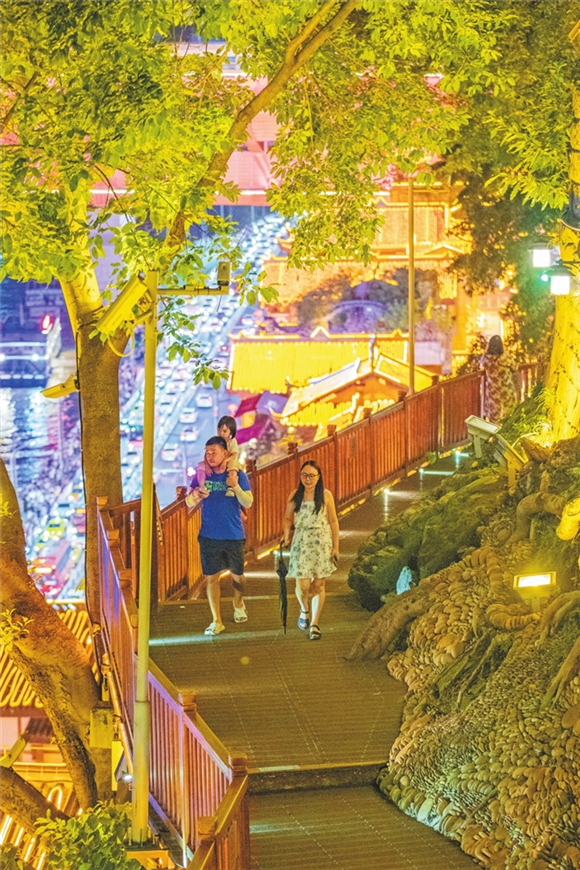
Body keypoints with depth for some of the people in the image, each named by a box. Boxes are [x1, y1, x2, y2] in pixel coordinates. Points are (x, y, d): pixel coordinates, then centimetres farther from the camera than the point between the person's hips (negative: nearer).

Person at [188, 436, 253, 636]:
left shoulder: (238, 475, -5)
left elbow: (248, 503, -13)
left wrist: (235, 486, -30)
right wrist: (195, 495, -21)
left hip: (233, 536, -1)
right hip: (209, 536, 1)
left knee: (237, 574, 13)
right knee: (212, 577, -1)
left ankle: (238, 606, 40)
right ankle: (216, 621, 5)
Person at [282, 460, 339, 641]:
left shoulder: (326, 495, -1)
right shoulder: (295, 496, 3)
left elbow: (333, 521, 3)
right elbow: (288, 518, 11)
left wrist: (336, 546, 1)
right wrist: (286, 535, -7)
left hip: (322, 544, 0)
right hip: (301, 543, 0)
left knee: (319, 585, 2)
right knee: (303, 585, -6)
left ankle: (315, 624, 12)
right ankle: (304, 610, 28)